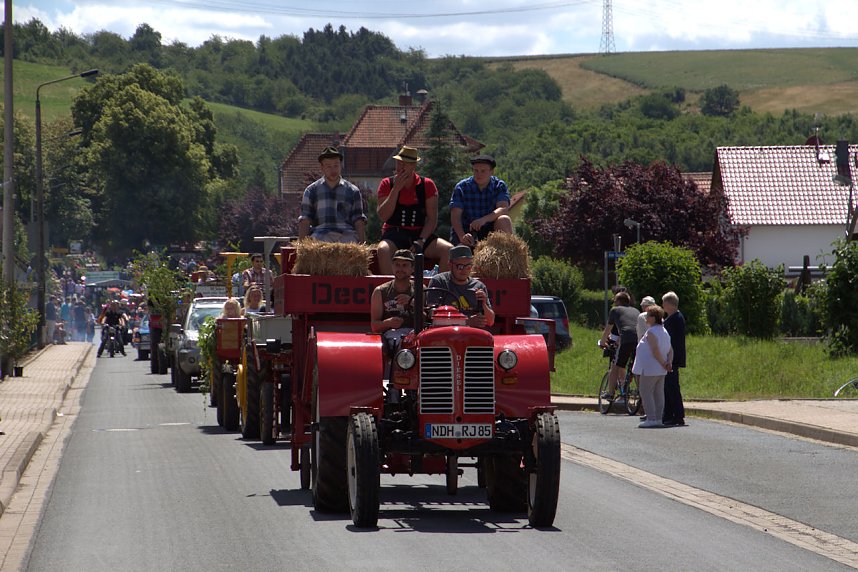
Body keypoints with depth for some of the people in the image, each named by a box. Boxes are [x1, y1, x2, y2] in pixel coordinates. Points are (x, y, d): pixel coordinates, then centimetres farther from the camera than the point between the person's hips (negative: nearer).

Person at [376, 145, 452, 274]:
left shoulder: (427, 185, 6)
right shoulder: (387, 184, 5)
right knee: (383, 250, -37)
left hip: (421, 234, 1)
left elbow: (432, 219, 2)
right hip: (394, 234, -1)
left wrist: (421, 241, -13)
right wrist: (396, 189, -12)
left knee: (449, 250, -25)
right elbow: (383, 216, -6)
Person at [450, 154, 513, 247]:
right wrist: (462, 236, -33)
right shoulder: (461, 187, -3)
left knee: (504, 220, -29)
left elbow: (503, 209, -18)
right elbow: (455, 216, -12)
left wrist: (484, 219, -38)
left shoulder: (500, 186, 0)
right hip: (466, 232, -1)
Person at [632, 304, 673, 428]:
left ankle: (651, 419, -10)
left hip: (650, 369, -9)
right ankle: (658, 418, 12)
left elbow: (655, 351, -24)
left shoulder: (651, 332, -17)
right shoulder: (664, 332, 13)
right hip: (661, 371, 9)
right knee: (658, 393, 11)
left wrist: (663, 364, -16)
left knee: (645, 392, -4)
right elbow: (670, 350, 12)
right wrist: (668, 362, 0)